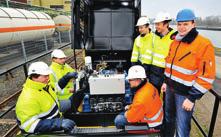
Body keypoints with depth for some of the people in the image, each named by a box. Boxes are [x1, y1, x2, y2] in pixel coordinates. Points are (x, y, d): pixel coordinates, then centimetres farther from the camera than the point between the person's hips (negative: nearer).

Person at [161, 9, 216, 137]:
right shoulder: (175, 42, 5)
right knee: (168, 117, 25)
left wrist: (192, 98, -17)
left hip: (185, 93, -7)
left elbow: (206, 76, -18)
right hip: (170, 88, 7)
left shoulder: (204, 45, -18)